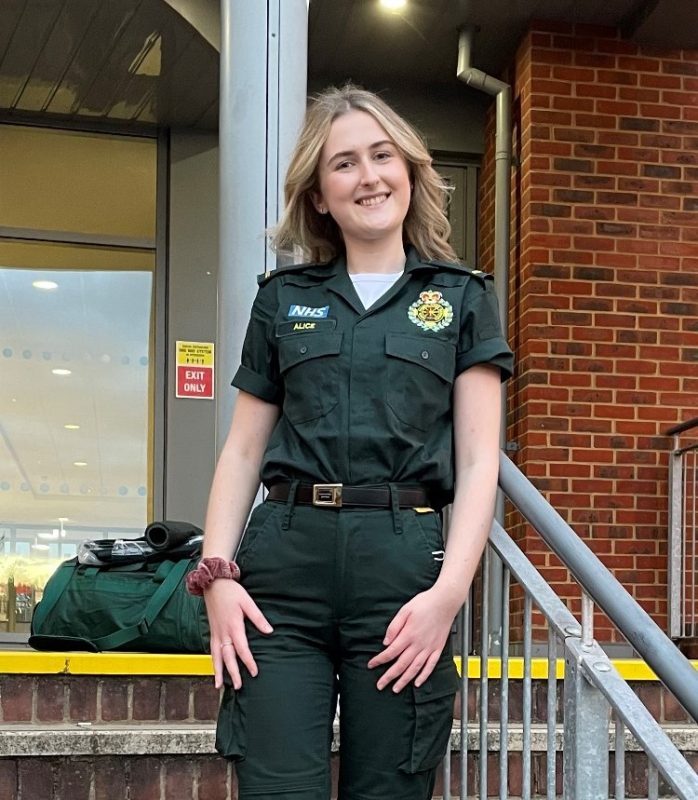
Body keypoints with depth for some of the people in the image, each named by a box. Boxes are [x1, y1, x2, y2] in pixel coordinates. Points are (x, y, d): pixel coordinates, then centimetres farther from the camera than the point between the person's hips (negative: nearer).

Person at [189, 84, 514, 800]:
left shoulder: (461, 299, 10)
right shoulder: (283, 298, 16)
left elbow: (478, 462, 4)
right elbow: (242, 452, 14)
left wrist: (449, 591, -9)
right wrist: (216, 574, 0)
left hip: (404, 561, -1)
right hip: (284, 558, 1)